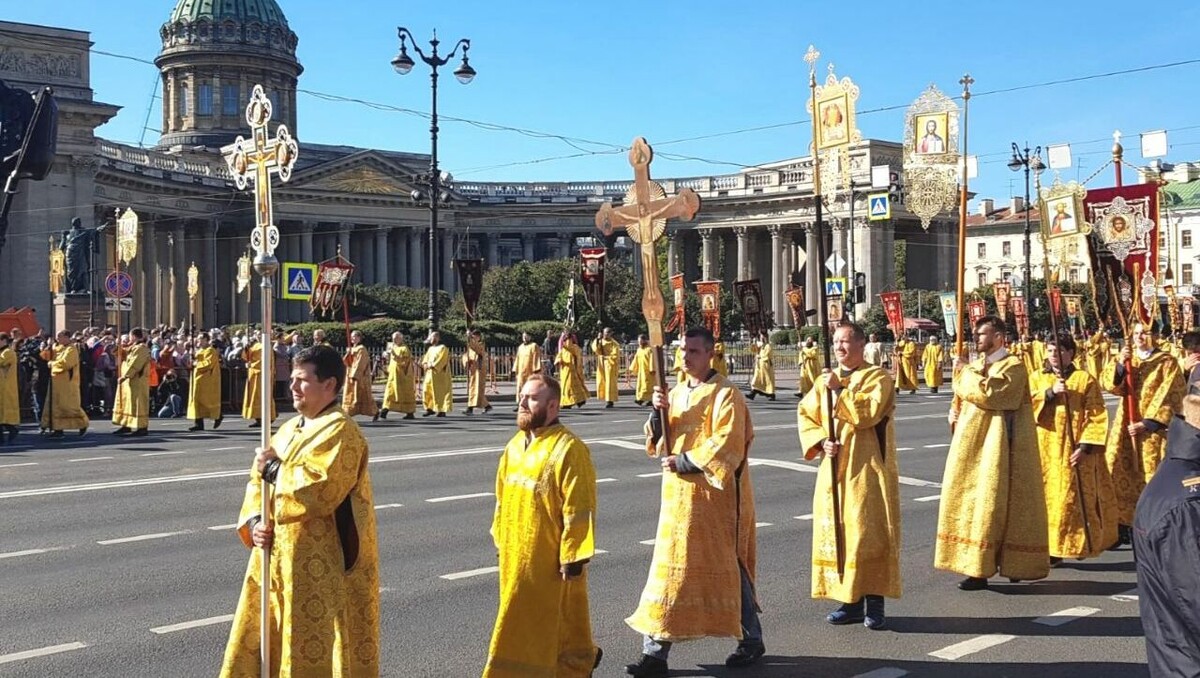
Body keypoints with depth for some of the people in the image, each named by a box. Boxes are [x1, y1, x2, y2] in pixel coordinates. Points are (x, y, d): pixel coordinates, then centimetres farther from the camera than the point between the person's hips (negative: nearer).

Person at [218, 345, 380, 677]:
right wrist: (254, 522, -4)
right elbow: (260, 481, 14)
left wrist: (274, 468, -13)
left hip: (321, 563, -9)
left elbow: (317, 492, -27)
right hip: (280, 554, 9)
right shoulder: (289, 429, 13)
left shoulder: (340, 432, -15)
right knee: (270, 636, 17)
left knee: (318, 651, -1)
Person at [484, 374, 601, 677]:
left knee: (557, 625, 5)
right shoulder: (515, 445, 7)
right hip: (516, 555, 8)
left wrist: (573, 556, -19)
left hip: (551, 559, -8)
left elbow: (579, 509, -19)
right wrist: (500, 540, 16)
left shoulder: (568, 448, -18)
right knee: (525, 624, 18)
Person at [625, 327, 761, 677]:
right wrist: (658, 413, -8)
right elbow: (657, 445, 9)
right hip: (678, 497, 6)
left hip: (715, 498, -6)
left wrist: (683, 462, -15)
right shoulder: (676, 394, 12)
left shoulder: (726, 395, -10)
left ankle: (751, 639, 25)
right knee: (670, 569, 4)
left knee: (728, 569, 6)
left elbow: (726, 446, -19)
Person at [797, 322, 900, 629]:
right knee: (835, 533, 6)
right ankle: (850, 601, 16)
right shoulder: (825, 380, 11)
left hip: (867, 471, -5)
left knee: (869, 533, -4)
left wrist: (839, 390, -16)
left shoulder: (878, 377, -5)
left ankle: (874, 603, 5)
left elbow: (868, 413, -19)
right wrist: (821, 442, -6)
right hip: (833, 469, 6)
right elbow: (806, 416, 10)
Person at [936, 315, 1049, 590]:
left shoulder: (1013, 366, -9)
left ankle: (980, 569, -2)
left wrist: (965, 371, -12)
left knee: (988, 502, -6)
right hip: (972, 446, 8)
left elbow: (988, 394, -24)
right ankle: (976, 564, 18)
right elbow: (963, 396, 24)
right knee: (973, 498, 9)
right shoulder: (976, 365, 14)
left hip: (994, 447, -8)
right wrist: (955, 413, 3)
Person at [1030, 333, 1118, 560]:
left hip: (1073, 451, -2)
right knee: (1047, 497, 0)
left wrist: (1085, 446, -13)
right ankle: (1049, 547, 5)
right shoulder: (1036, 378, 12)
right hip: (1044, 451, 3)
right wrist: (1050, 393, -15)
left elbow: (1096, 417, -3)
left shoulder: (1085, 379, 3)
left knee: (1073, 498, -5)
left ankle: (1076, 545, 5)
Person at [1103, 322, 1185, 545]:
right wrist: (1119, 364, -20)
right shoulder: (1127, 359, 10)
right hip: (1125, 425, 4)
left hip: (1153, 427, -4)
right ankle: (1122, 525, 7)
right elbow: (1109, 384, -2)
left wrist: (1146, 423, -16)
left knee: (1151, 476, -4)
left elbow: (1168, 397, -9)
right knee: (1121, 474, 1)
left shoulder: (1167, 363, -2)